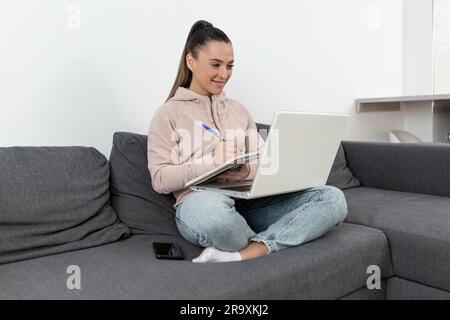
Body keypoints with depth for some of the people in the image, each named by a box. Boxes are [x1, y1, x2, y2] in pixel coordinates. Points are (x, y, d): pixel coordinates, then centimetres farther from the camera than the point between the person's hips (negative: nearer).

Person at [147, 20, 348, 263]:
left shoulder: (239, 109, 22)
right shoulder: (168, 114, 7)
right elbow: (160, 179, -2)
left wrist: (248, 170, -9)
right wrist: (210, 163, -14)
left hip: (250, 200, 6)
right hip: (201, 201, -5)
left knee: (333, 198, -17)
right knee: (212, 211, -44)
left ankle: (240, 256, -30)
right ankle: (267, 245, -13)